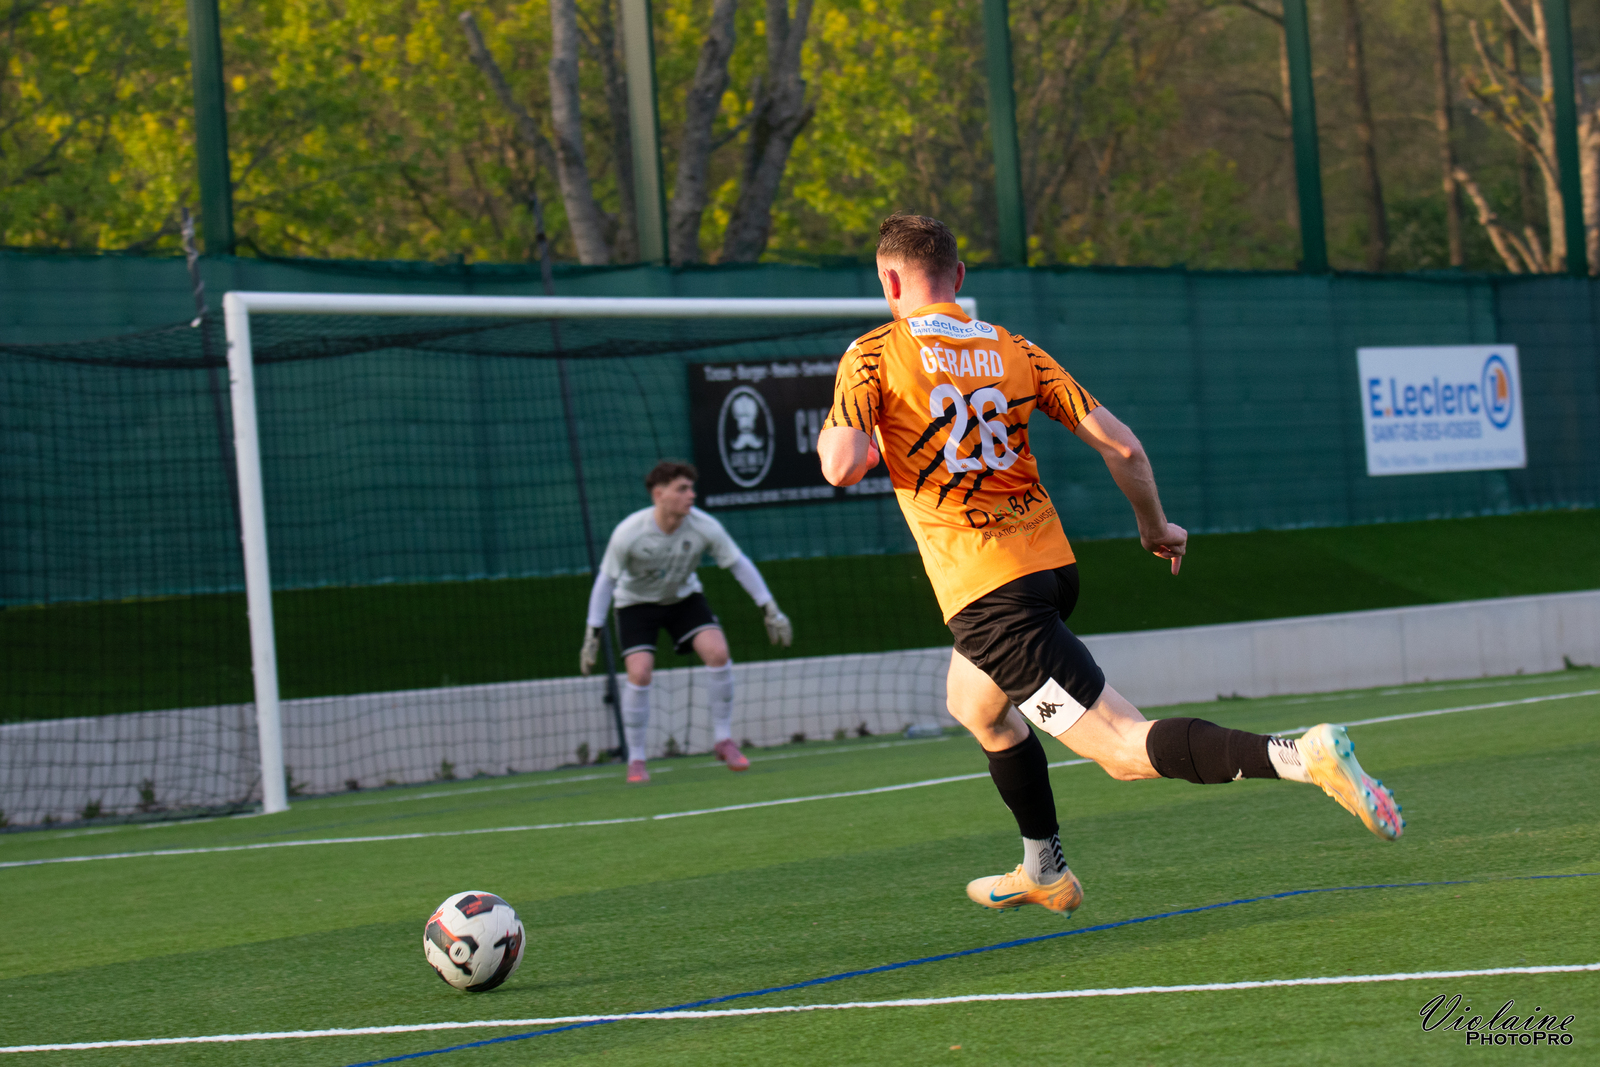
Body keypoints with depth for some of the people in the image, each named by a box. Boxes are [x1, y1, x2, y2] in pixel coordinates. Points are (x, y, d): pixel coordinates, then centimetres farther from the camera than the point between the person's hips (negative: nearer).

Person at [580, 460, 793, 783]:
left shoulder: (704, 527, -24)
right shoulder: (628, 533, -29)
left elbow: (739, 564, -11)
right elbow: (606, 580, -17)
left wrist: (770, 610, -11)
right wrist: (592, 634, -17)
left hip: (685, 597, 2)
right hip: (636, 602, -2)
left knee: (717, 651, -20)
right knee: (639, 672, -20)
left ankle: (723, 739, -4)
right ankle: (636, 760, -4)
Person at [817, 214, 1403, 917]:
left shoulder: (872, 356, -3)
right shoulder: (1012, 351, 11)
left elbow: (842, 466, -16)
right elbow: (1119, 444, 6)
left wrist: (830, 432, 8)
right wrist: (1155, 528, 22)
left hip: (984, 591, -7)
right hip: (1049, 563, 7)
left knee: (1125, 750, -12)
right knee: (973, 704, 35)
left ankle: (1302, 756, -32)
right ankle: (1044, 873, 41)